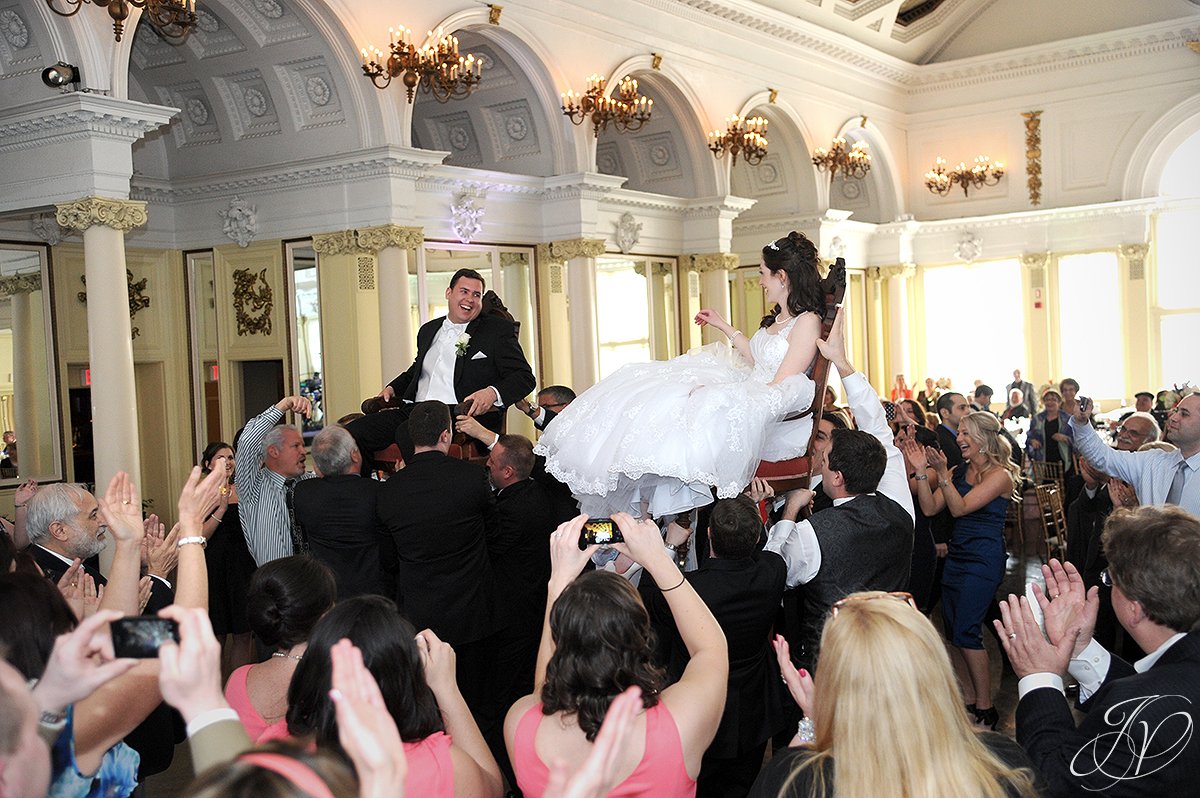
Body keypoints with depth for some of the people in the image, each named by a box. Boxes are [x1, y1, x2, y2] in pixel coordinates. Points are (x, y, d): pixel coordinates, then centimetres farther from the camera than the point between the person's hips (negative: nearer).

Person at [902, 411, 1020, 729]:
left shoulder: (1000, 475, -9)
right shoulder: (958, 471, 11)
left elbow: (960, 508, -18)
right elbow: (930, 508, 3)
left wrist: (942, 473, -25)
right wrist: (922, 471, -7)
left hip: (984, 559, -7)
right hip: (956, 556, 7)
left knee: (966, 631, -10)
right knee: (953, 630, 7)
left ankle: (985, 707, 0)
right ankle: (968, 701, 18)